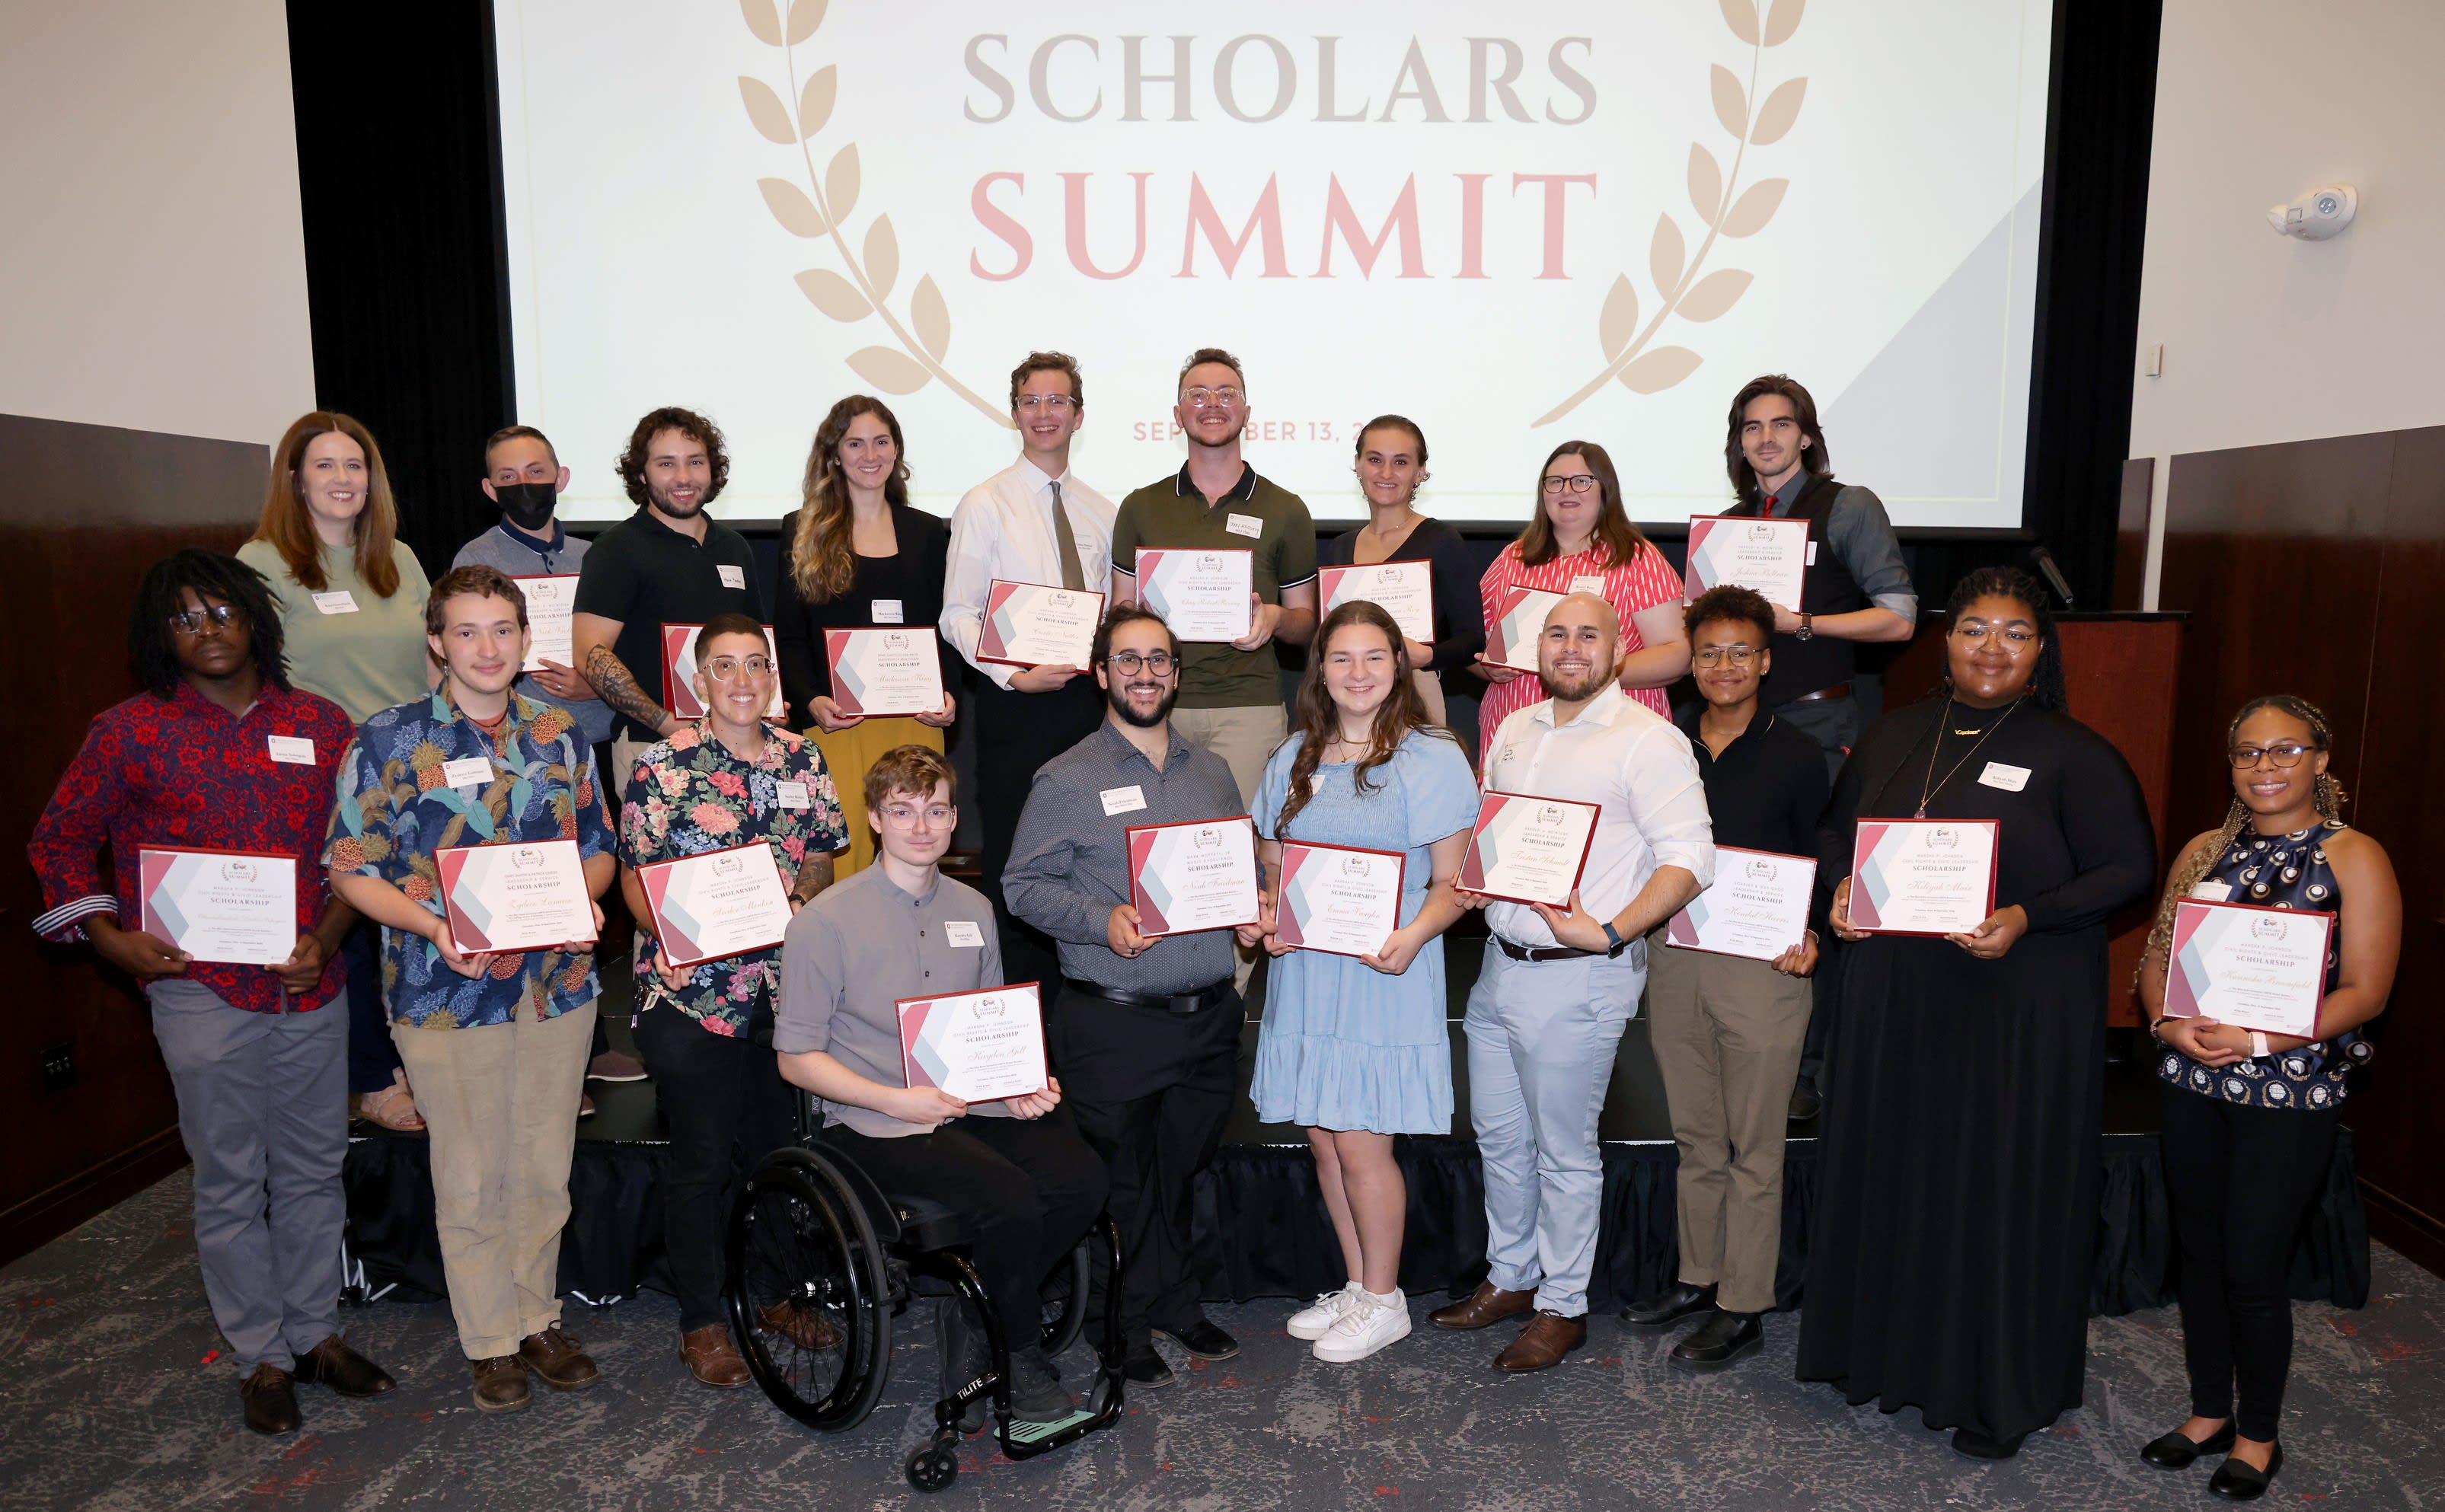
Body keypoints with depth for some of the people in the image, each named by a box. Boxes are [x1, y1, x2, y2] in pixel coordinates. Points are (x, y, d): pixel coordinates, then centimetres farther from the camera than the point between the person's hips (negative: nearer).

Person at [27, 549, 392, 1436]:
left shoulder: (321, 725, 5)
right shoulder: (130, 733, -1)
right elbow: (57, 843, 7)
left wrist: (327, 939, -3)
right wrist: (111, 937, -5)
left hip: (313, 988, 3)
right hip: (203, 991, -2)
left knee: (314, 1170, 14)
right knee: (232, 1183, 7)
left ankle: (317, 1332, 30)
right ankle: (262, 1358, 22)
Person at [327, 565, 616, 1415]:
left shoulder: (559, 736, 6)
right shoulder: (388, 742, -4)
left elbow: (597, 845, 13)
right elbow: (349, 868, -4)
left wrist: (587, 901, -9)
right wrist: (433, 927, -20)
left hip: (558, 983, 3)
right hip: (448, 991, -3)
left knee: (545, 1168, 14)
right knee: (471, 1177, 9)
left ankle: (537, 1319, 33)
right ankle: (490, 1341, 27)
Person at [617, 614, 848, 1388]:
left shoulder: (802, 760, 6)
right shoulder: (663, 765, -6)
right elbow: (637, 875, -4)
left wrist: (799, 903, -7)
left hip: (785, 986, 4)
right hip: (691, 989, -4)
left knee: (776, 1147, 15)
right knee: (702, 1162, 6)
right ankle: (702, 1319, 22)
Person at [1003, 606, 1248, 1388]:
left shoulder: (1213, 773, 12)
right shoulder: (1066, 779, -4)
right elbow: (1024, 885, -6)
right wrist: (1102, 920, -20)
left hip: (1209, 1016, 5)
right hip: (1112, 1023, -4)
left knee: (1184, 1171, 17)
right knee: (1122, 1180, 6)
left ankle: (1176, 1305, 35)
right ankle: (1128, 1327, 24)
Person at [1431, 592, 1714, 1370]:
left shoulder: (1648, 739, -11)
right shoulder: (1514, 730, 11)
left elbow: (1689, 859, -18)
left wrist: (1612, 934, -28)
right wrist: (1468, 881, 1)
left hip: (1577, 978, -7)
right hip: (1499, 965, 7)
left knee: (1563, 1152, 6)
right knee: (1498, 1136, 18)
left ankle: (1562, 1306, 24)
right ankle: (1510, 1277, 37)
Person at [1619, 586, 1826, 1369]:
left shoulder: (1795, 757, -3)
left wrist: (1811, 937, -14)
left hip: (1761, 962, -4)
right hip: (1673, 955, 4)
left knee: (1753, 1144, 5)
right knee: (1695, 1134, 16)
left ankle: (1744, 1305, 17)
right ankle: (1699, 1276, 31)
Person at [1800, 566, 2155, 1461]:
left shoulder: (2073, 756, -7)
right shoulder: (1895, 735, 6)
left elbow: (2130, 867, -8)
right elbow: (1838, 829, 16)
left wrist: (2028, 918, -21)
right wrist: (1841, 890, -4)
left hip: (2022, 1007, -4)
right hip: (1895, 996, 4)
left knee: (2003, 1186, 5)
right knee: (1893, 1169, 13)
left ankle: (2000, 1391, 22)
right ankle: (1890, 1348, 32)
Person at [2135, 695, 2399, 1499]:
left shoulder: (2354, 858, -6)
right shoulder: (2204, 850, 8)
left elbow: (2364, 992, -10)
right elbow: (2157, 956, 9)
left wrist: (2257, 1041, -19)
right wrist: (2169, 1023, -10)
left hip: (2292, 1093, -4)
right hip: (2194, 1083, 5)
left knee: (2253, 1268, 1)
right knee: (2200, 1252, 13)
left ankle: (2259, 1433, 23)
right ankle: (2209, 1410, 31)